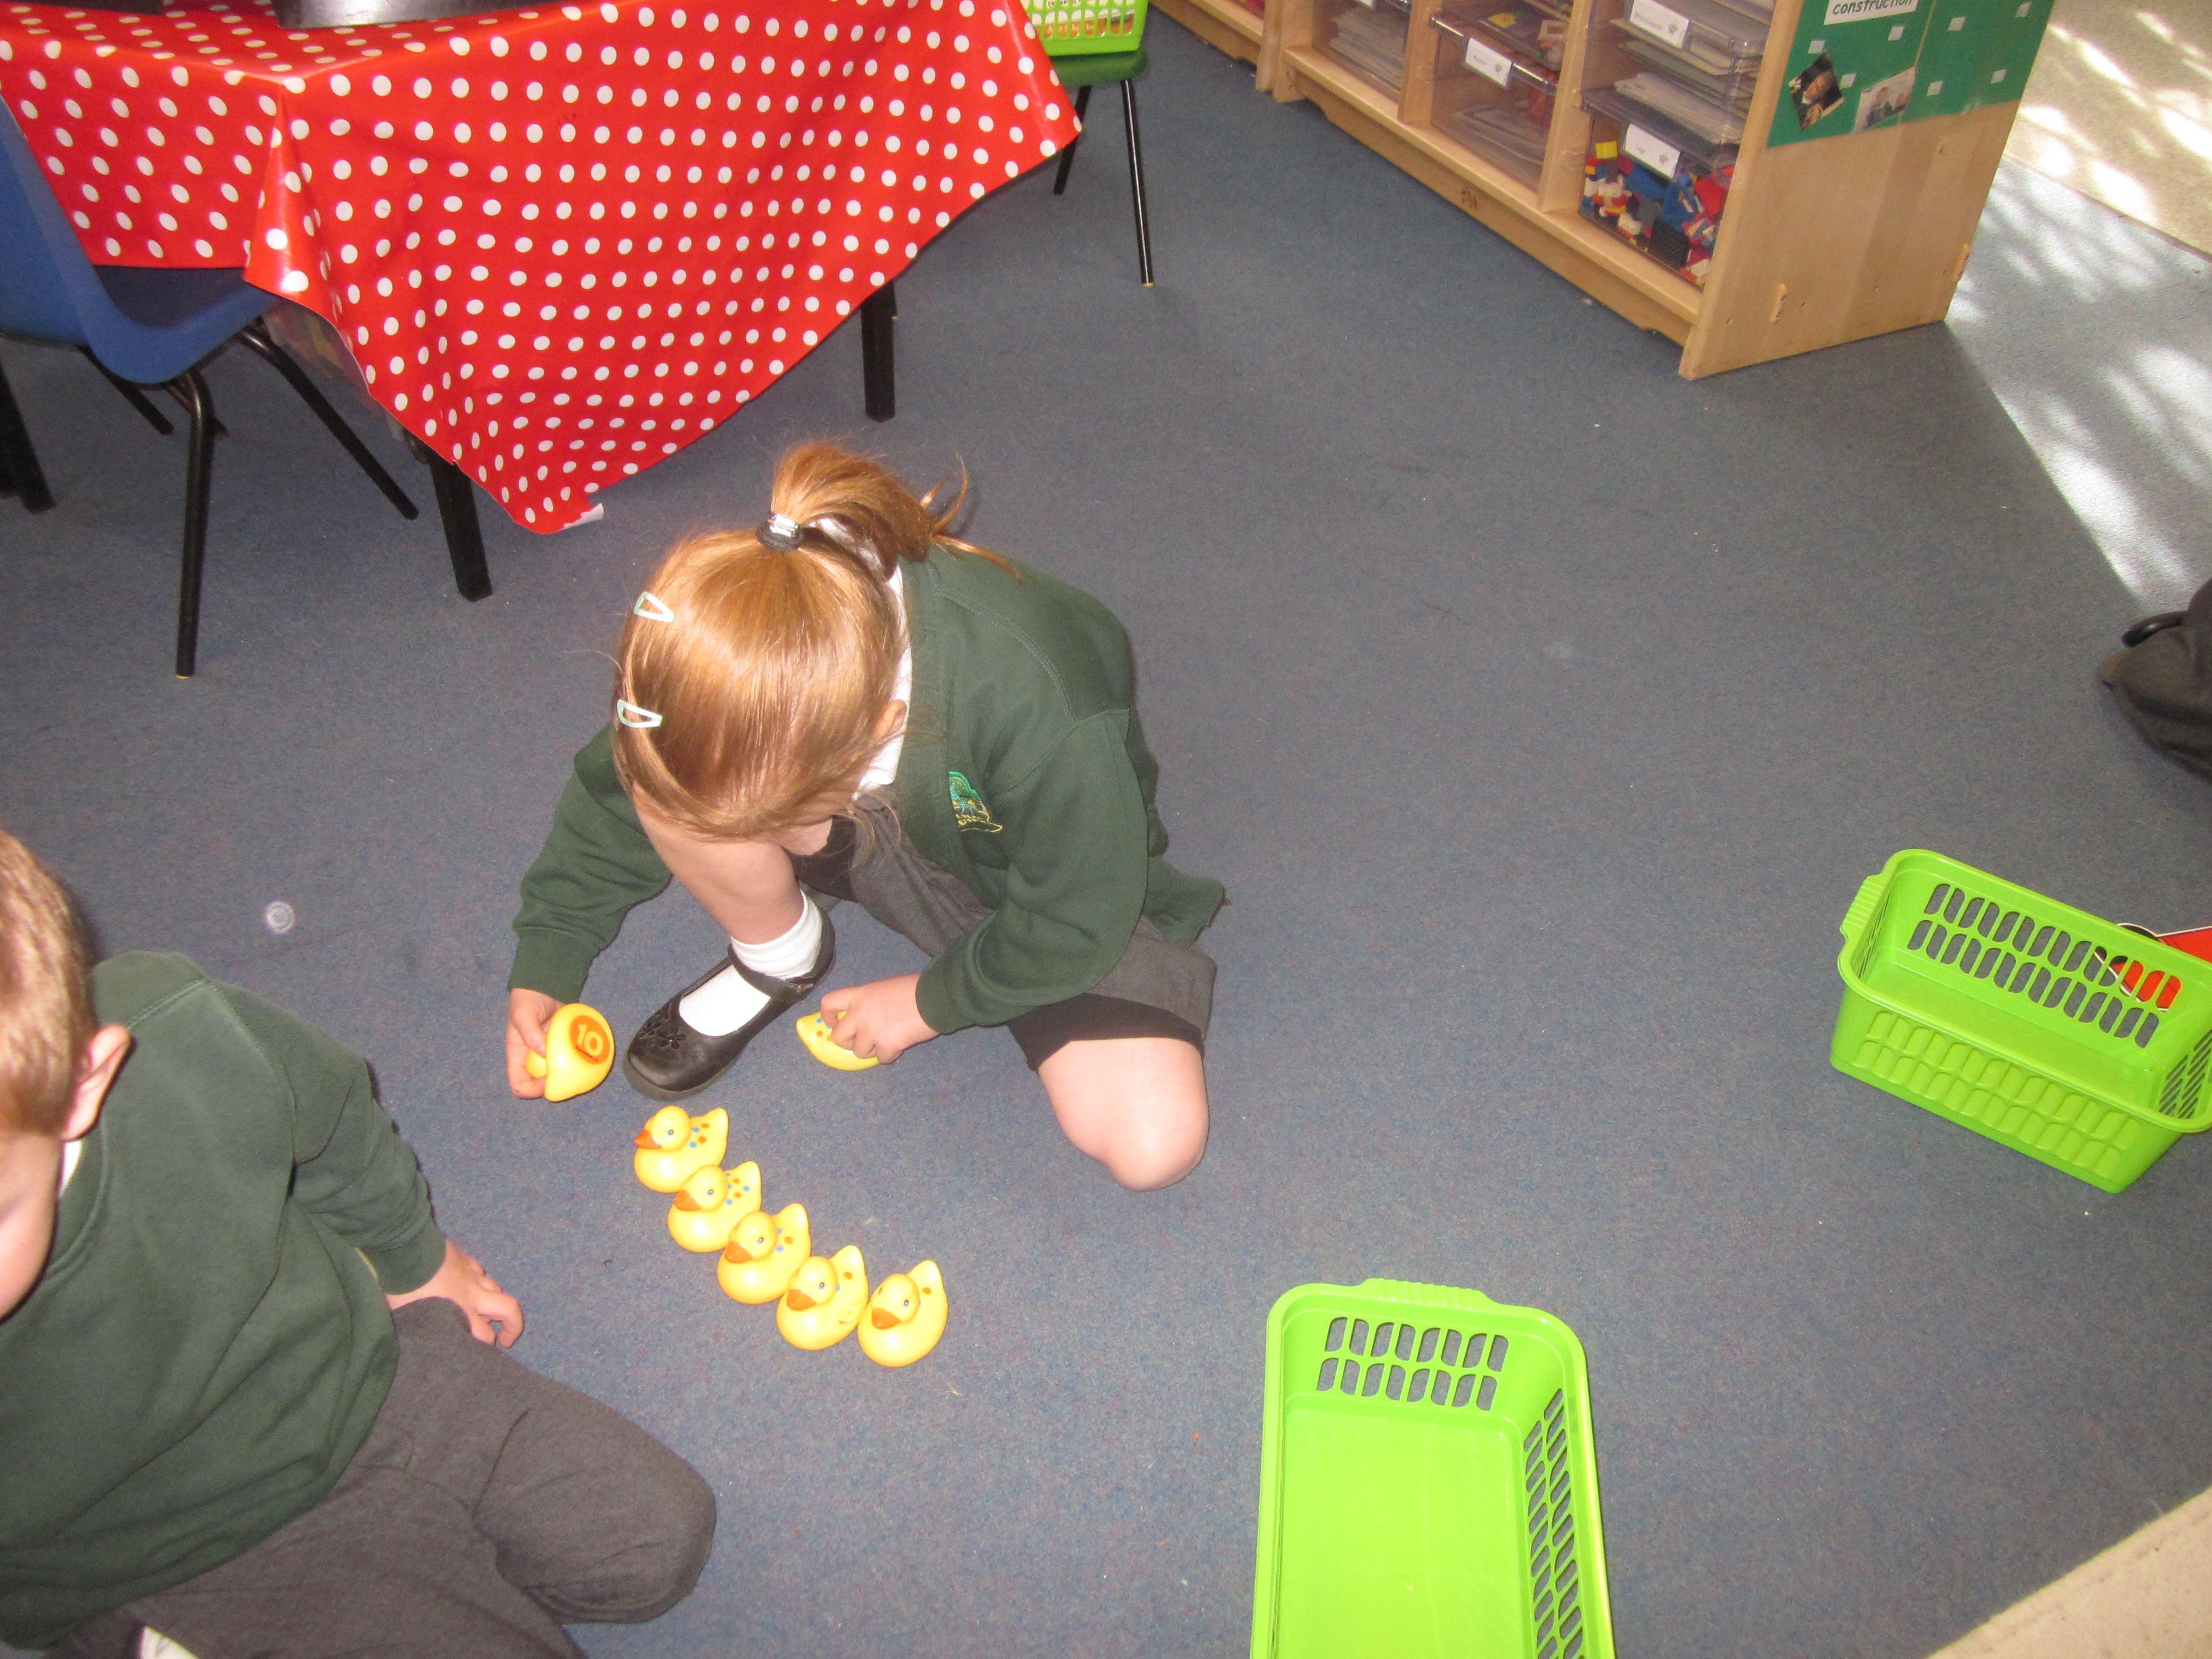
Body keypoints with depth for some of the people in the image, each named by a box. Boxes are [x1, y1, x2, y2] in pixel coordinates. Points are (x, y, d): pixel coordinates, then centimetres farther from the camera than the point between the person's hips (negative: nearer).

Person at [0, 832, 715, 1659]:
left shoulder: (178, 1036, -30)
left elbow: (334, 1121, -4)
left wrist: (414, 1259, 11)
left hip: (350, 1382, 3)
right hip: (175, 1559, -2)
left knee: (659, 1540, 3)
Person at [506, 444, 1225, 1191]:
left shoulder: (1044, 713, -41)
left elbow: (1077, 925, -22)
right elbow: (610, 793, -6)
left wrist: (930, 1001, -12)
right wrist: (543, 967, -4)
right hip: (881, 832, 3)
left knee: (1154, 1146, -22)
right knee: (670, 786, -28)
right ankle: (778, 957, 3)